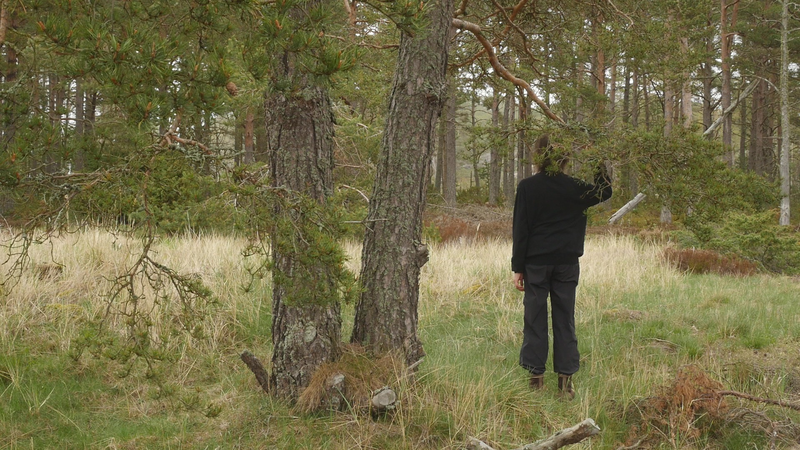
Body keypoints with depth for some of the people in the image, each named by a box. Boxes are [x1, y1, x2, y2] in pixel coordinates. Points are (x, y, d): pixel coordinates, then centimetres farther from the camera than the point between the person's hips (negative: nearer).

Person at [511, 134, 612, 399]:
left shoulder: (527, 187, -7)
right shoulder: (573, 187, -2)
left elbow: (520, 229, -5)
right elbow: (604, 192, 15)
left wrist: (518, 268, -1)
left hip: (536, 263, -2)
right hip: (567, 263, 2)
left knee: (535, 319, 6)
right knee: (565, 320, 8)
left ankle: (536, 378, 7)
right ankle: (565, 381, 8)